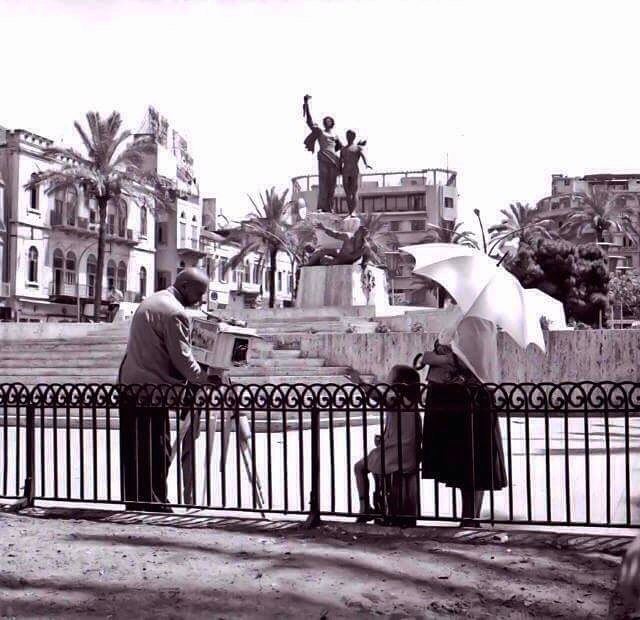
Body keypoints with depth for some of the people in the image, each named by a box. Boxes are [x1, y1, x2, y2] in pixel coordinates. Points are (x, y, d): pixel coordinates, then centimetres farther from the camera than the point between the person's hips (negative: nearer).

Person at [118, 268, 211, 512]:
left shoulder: (150, 301, 18)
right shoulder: (175, 313, -14)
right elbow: (182, 357, -15)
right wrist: (207, 382, -6)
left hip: (129, 384, 10)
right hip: (152, 389, -10)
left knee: (133, 450, 13)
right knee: (157, 450, -2)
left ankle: (134, 502, 19)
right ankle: (154, 504, 2)